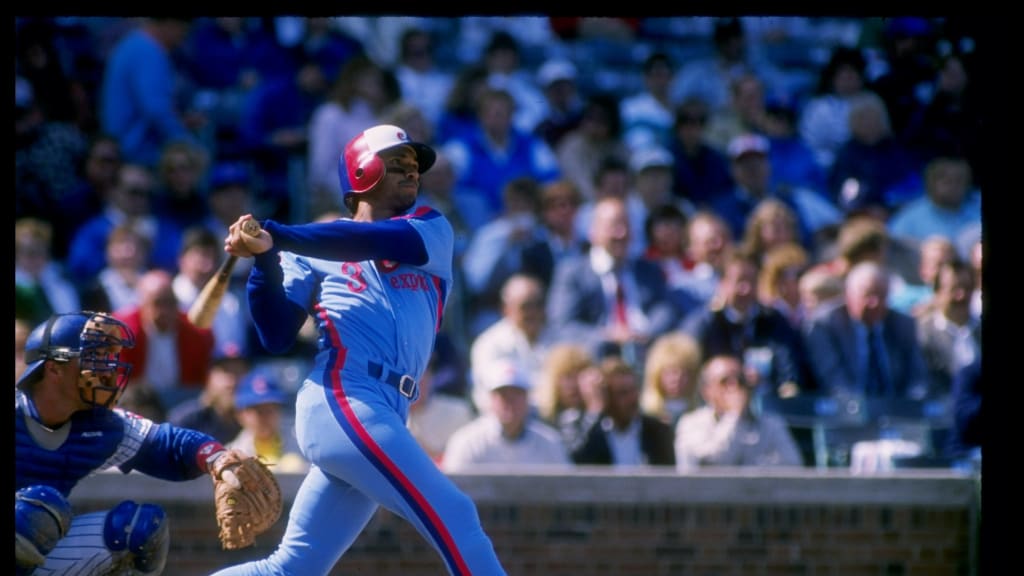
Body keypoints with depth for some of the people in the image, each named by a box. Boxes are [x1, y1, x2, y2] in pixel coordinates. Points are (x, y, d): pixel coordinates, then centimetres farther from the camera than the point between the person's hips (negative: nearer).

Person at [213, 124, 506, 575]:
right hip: (339, 402, -5)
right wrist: (265, 259, -12)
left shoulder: (432, 230, 18)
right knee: (453, 517, -13)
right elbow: (276, 338, 3)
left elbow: (384, 241, -4)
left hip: (382, 418, 5)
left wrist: (275, 236, -14)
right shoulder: (312, 252, 11)